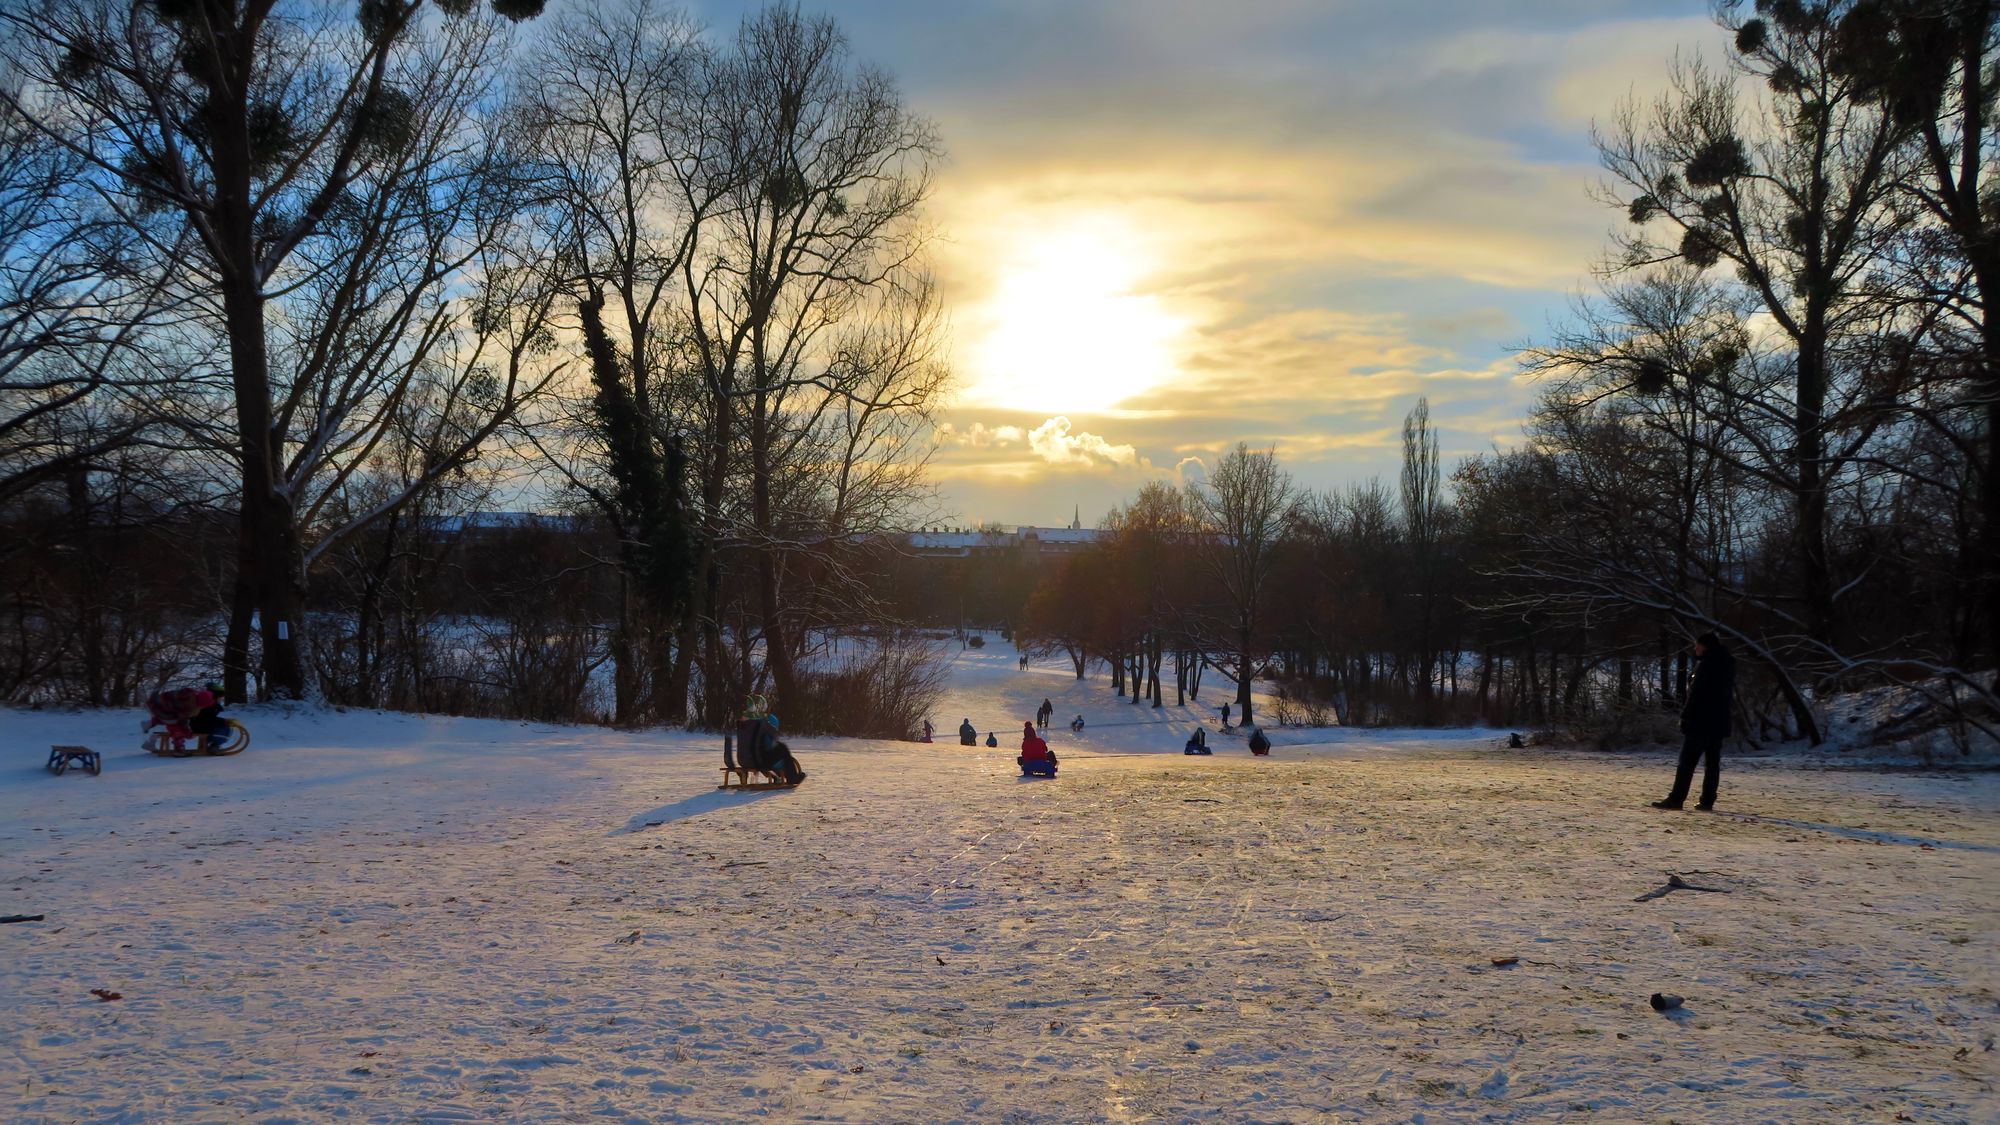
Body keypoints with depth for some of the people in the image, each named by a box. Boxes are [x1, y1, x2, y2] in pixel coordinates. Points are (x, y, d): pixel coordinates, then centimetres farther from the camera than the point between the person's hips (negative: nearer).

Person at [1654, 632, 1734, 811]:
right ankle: (1707, 801, 7)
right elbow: (1729, 695, 18)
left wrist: (1685, 716, -12)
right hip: (1720, 723, 8)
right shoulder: (1727, 665, 13)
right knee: (1712, 763, 7)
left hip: (1700, 722, -8)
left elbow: (1695, 695, -17)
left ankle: (1676, 799, -7)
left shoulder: (1706, 665, -14)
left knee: (1687, 762, -6)